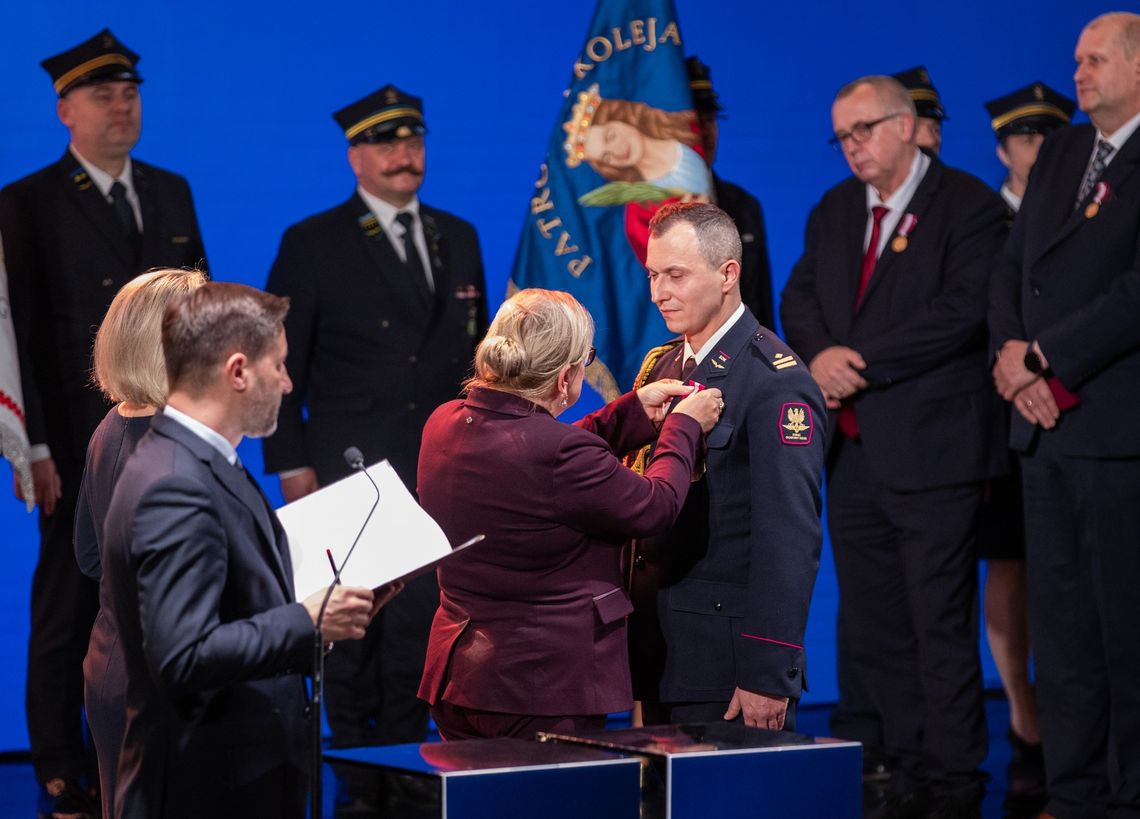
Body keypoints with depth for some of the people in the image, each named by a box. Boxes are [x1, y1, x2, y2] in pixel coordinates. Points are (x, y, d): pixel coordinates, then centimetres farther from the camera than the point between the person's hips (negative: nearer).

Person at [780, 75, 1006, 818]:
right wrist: (822, 354, -8)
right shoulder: (834, 211, 17)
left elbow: (963, 309, -16)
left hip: (931, 449, -7)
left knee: (941, 626, -5)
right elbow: (799, 298, 13)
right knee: (874, 631, 10)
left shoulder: (968, 206, -6)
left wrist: (865, 362, -16)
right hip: (853, 449, 7)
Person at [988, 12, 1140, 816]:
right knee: (1060, 628, 10)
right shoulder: (1061, 153, 18)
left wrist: (1045, 357, -14)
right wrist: (1011, 348, -3)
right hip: (1047, 425, 8)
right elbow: (1013, 266, 16)